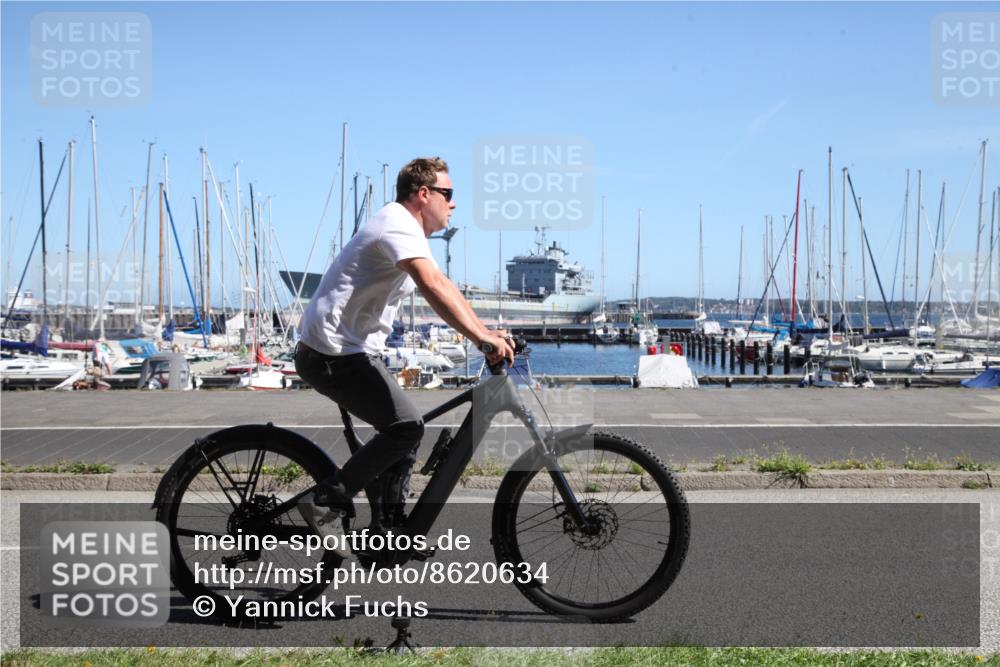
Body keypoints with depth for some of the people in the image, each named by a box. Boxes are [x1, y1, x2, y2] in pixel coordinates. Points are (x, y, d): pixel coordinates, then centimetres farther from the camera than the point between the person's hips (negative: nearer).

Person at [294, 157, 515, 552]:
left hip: (353, 352, 11)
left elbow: (445, 290, 18)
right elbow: (434, 287, -33)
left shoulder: (408, 231, 17)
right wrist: (482, 338, -38)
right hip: (332, 354, -11)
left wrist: (486, 334, 8)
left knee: (404, 429, 12)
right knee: (406, 426, -17)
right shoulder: (399, 225, -17)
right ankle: (325, 503, -11)